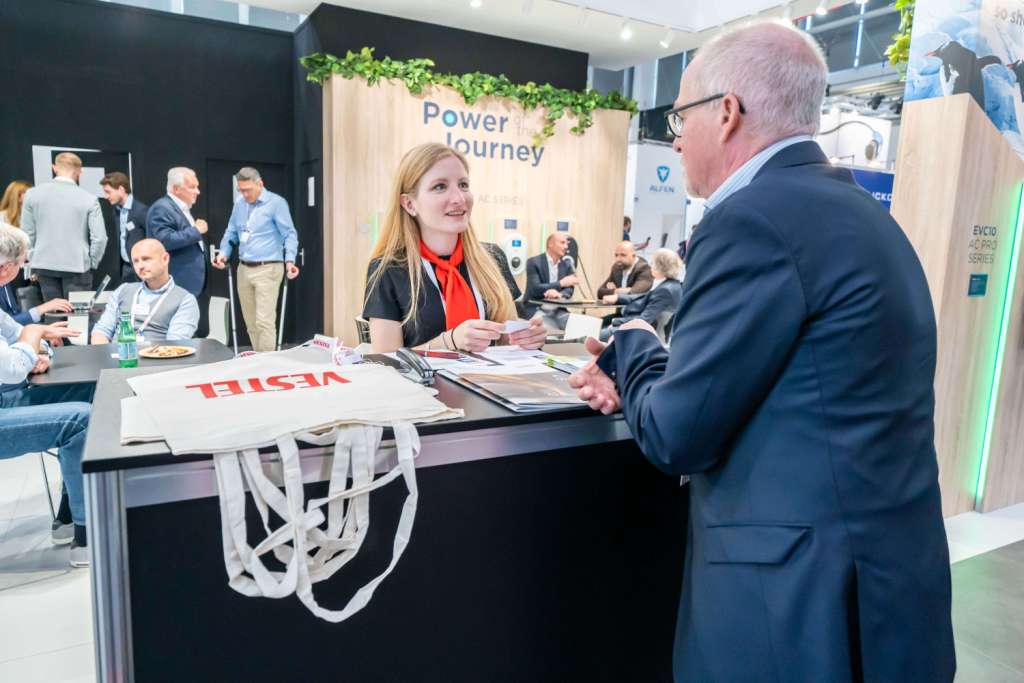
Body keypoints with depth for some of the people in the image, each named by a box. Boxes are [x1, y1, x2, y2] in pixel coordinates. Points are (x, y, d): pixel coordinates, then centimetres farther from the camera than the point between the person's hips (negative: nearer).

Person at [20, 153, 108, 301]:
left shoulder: (32, 194, 1)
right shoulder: (89, 199, -8)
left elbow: (27, 233, 4)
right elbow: (99, 237, -10)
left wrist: (33, 261, 17)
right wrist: (92, 263, 5)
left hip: (44, 265, 3)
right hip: (78, 266, -3)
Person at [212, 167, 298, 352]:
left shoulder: (276, 203, -6)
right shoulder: (239, 204, 13)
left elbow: (289, 234, -8)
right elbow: (231, 233, 20)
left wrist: (289, 260, -22)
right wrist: (224, 253, 3)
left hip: (268, 269, -6)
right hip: (244, 269, 7)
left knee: (264, 321, -12)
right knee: (251, 323, 11)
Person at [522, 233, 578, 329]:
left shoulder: (566, 264, 10)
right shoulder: (533, 262, -6)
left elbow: (570, 289, 1)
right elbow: (535, 289, -17)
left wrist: (559, 294, -24)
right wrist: (561, 283, -21)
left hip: (558, 310, 5)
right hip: (537, 310, -5)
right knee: (552, 332, -32)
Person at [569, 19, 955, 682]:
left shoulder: (755, 217, -21)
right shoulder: (858, 210, 9)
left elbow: (678, 437, -18)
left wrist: (634, 347, 0)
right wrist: (640, 379, 6)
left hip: (802, 604, -9)